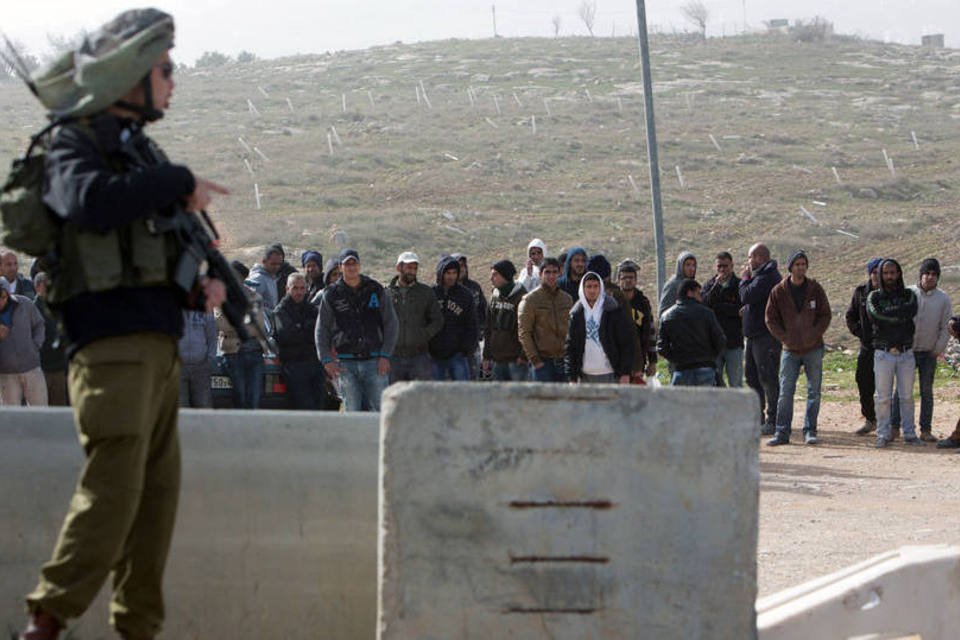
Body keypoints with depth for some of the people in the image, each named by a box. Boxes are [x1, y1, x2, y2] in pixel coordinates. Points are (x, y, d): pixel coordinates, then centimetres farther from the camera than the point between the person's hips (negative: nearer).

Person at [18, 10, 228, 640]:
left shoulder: (141, 150, 23)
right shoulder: (76, 144, -2)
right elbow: (89, 202, -26)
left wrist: (197, 291, 9)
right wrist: (179, 182, -16)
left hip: (159, 347, 9)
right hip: (113, 344, -9)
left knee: (157, 493, 7)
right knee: (113, 489, -15)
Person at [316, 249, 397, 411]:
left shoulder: (376, 290, 7)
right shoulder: (331, 295, 6)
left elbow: (391, 323, 7)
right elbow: (321, 330, 10)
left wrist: (385, 356, -2)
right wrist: (326, 359, -2)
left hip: (374, 361, 0)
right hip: (345, 363, 0)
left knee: (378, 408, -5)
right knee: (352, 411, -2)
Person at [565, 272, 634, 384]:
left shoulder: (614, 311, -3)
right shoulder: (576, 314, 7)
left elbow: (626, 343, -4)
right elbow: (570, 347, 8)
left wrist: (625, 374, -9)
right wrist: (572, 377, 2)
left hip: (610, 375, -3)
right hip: (585, 376, 4)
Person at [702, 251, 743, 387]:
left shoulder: (739, 285, 2)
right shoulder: (709, 285, 11)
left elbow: (741, 310, -10)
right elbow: (703, 304, -6)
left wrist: (718, 306, -7)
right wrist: (717, 285, -12)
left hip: (734, 342, -3)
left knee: (735, 383, -1)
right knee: (714, 383, 4)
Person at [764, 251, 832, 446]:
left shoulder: (815, 289, 0)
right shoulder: (779, 291, 0)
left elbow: (825, 315, 3)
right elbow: (771, 319, 3)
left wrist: (813, 335, -11)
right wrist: (785, 338, -8)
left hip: (813, 348, 0)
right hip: (790, 349, 0)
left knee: (813, 392, 2)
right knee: (785, 392, -2)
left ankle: (810, 431, 8)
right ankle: (782, 432, 2)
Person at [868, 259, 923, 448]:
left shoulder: (908, 295, 9)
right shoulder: (874, 296, 5)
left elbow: (911, 311, -13)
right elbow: (875, 317, -14)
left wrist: (889, 313, -12)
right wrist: (900, 317, -11)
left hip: (906, 352, 1)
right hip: (883, 352, -1)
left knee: (907, 396, 6)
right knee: (883, 397, -1)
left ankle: (909, 433, 14)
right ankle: (883, 434, 5)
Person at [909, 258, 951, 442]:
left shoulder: (943, 298, 1)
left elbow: (945, 327, 4)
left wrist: (939, 349, -2)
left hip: (929, 353, 1)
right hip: (906, 350, -1)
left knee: (927, 392, 5)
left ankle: (926, 430, 7)